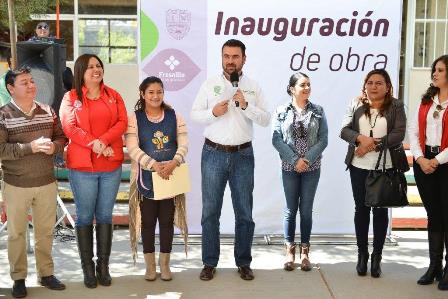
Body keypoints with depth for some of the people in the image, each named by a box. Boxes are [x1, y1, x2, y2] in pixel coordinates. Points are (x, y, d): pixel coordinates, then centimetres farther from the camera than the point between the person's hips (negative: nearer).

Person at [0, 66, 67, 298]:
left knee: (46, 231, 13)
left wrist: (54, 146, -11)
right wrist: (31, 147, -24)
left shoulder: (48, 111, 4)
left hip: (47, 183, 4)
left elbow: (61, 137, 11)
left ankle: (46, 273, 27)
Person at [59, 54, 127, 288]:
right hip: (82, 166, -2)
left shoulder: (113, 96, 10)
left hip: (111, 165, 2)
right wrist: (96, 145, -18)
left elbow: (122, 122, -1)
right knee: (85, 217, 4)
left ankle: (103, 265, 17)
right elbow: (70, 128, -8)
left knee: (105, 216, 8)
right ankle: (88, 267, 14)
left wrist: (103, 140, -17)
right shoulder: (71, 98, 2)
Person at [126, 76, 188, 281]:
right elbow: (132, 149, -11)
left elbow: (183, 144, -1)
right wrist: (154, 165, -22)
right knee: (148, 221, 6)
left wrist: (174, 162, -19)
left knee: (167, 220, 8)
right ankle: (150, 265, 20)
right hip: (146, 177, -2)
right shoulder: (134, 118, -2)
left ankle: (164, 264, 22)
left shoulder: (174, 116, 6)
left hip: (171, 177, 2)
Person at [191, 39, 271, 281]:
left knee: (244, 212, 7)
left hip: (243, 155, 1)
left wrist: (246, 105, -16)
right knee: (210, 211, 5)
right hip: (214, 154, 0)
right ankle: (209, 263, 17)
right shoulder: (210, 84, 3)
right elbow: (194, 114, 3)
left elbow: (265, 120, -1)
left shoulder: (253, 87, 4)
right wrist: (213, 112, -15)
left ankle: (243, 263, 20)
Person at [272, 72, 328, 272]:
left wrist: (308, 159, -13)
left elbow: (323, 139, -1)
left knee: (306, 209, 5)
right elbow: (276, 139, -6)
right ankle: (290, 251, 16)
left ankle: (304, 251, 15)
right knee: (290, 209, 5)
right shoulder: (281, 111, 0)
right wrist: (295, 160, -14)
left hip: (312, 167, 1)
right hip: (289, 167, -1)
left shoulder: (318, 111, 3)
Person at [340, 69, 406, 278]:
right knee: (361, 208, 9)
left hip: (385, 167, -2)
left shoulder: (396, 106, -1)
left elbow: (398, 134, -10)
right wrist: (361, 138, -20)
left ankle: (376, 257, 15)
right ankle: (362, 255, 20)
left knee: (380, 210, 5)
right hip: (359, 166, 2)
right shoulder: (356, 105, 5)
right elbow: (345, 130, -1)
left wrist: (373, 145, -17)